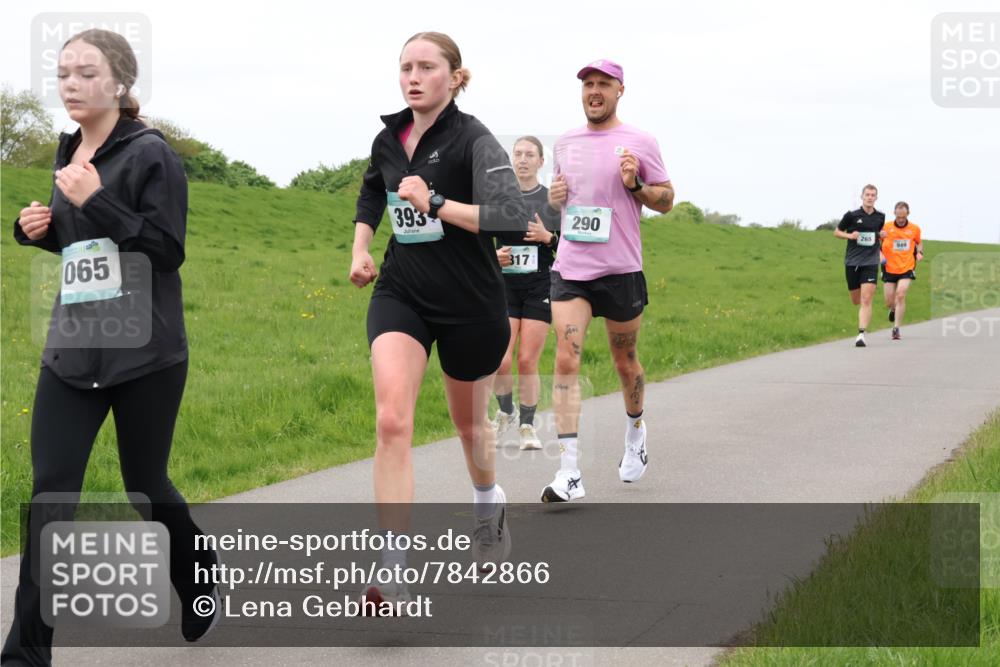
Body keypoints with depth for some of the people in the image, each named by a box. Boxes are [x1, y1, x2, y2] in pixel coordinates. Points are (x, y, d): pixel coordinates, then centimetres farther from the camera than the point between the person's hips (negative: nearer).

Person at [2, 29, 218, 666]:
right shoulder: (70, 154, 11)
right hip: (71, 351, 5)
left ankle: (203, 583, 37)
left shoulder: (150, 154, -9)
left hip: (145, 355, -5)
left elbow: (168, 250, -15)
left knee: (146, 486, 8)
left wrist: (95, 202, -21)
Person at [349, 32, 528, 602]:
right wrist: (360, 251, 13)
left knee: (470, 422, 18)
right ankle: (394, 576, -21)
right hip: (401, 295, 3)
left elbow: (514, 219, -28)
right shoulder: (388, 140, 3)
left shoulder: (474, 140, -14)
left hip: (471, 303, -3)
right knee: (392, 421, -18)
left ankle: (491, 507, 53)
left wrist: (436, 203, -30)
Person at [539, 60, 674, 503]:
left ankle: (635, 431, 43)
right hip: (569, 269, 2)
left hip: (620, 269, -2)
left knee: (625, 362, 12)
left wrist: (635, 185, -14)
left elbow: (666, 200, 5)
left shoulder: (639, 142, 0)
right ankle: (569, 474, -18)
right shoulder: (565, 143, 12)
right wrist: (554, 196, 3)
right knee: (566, 360, -13)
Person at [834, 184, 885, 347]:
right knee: (856, 300, 9)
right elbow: (837, 232, 7)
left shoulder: (880, 217, 7)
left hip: (870, 262, 0)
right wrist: (850, 235, -9)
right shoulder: (852, 215, -3)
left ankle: (861, 334, -15)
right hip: (852, 262, 0)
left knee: (866, 300, -13)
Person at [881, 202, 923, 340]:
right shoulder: (886, 227, -4)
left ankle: (896, 329, -13)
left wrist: (920, 252, 0)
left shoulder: (915, 229, 2)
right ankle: (893, 309, 43)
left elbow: (919, 243, 21)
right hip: (889, 270, 1)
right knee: (889, 302, 4)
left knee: (901, 295, -19)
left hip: (907, 269, -1)